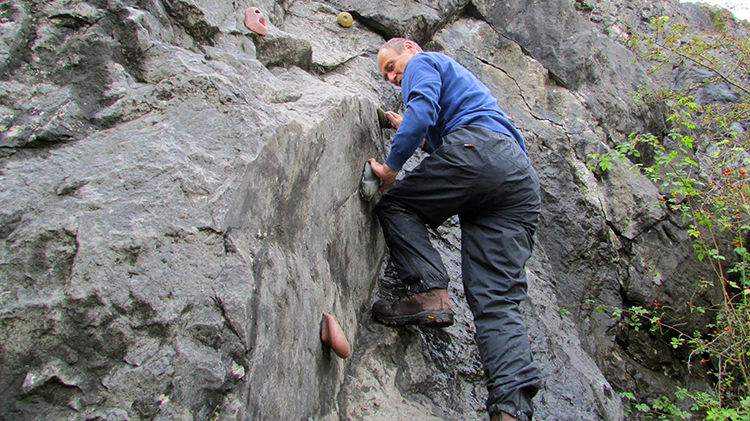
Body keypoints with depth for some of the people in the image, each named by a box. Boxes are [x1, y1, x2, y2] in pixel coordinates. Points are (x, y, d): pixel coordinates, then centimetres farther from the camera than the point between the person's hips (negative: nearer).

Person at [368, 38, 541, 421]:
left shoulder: (423, 63, 16)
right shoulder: (460, 77, 43)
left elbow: (423, 111, -5)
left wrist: (391, 166, -2)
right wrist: (413, 134, 45)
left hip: (480, 149, -8)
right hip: (523, 179, 8)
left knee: (394, 204, 9)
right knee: (496, 300, -4)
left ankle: (429, 292, -12)